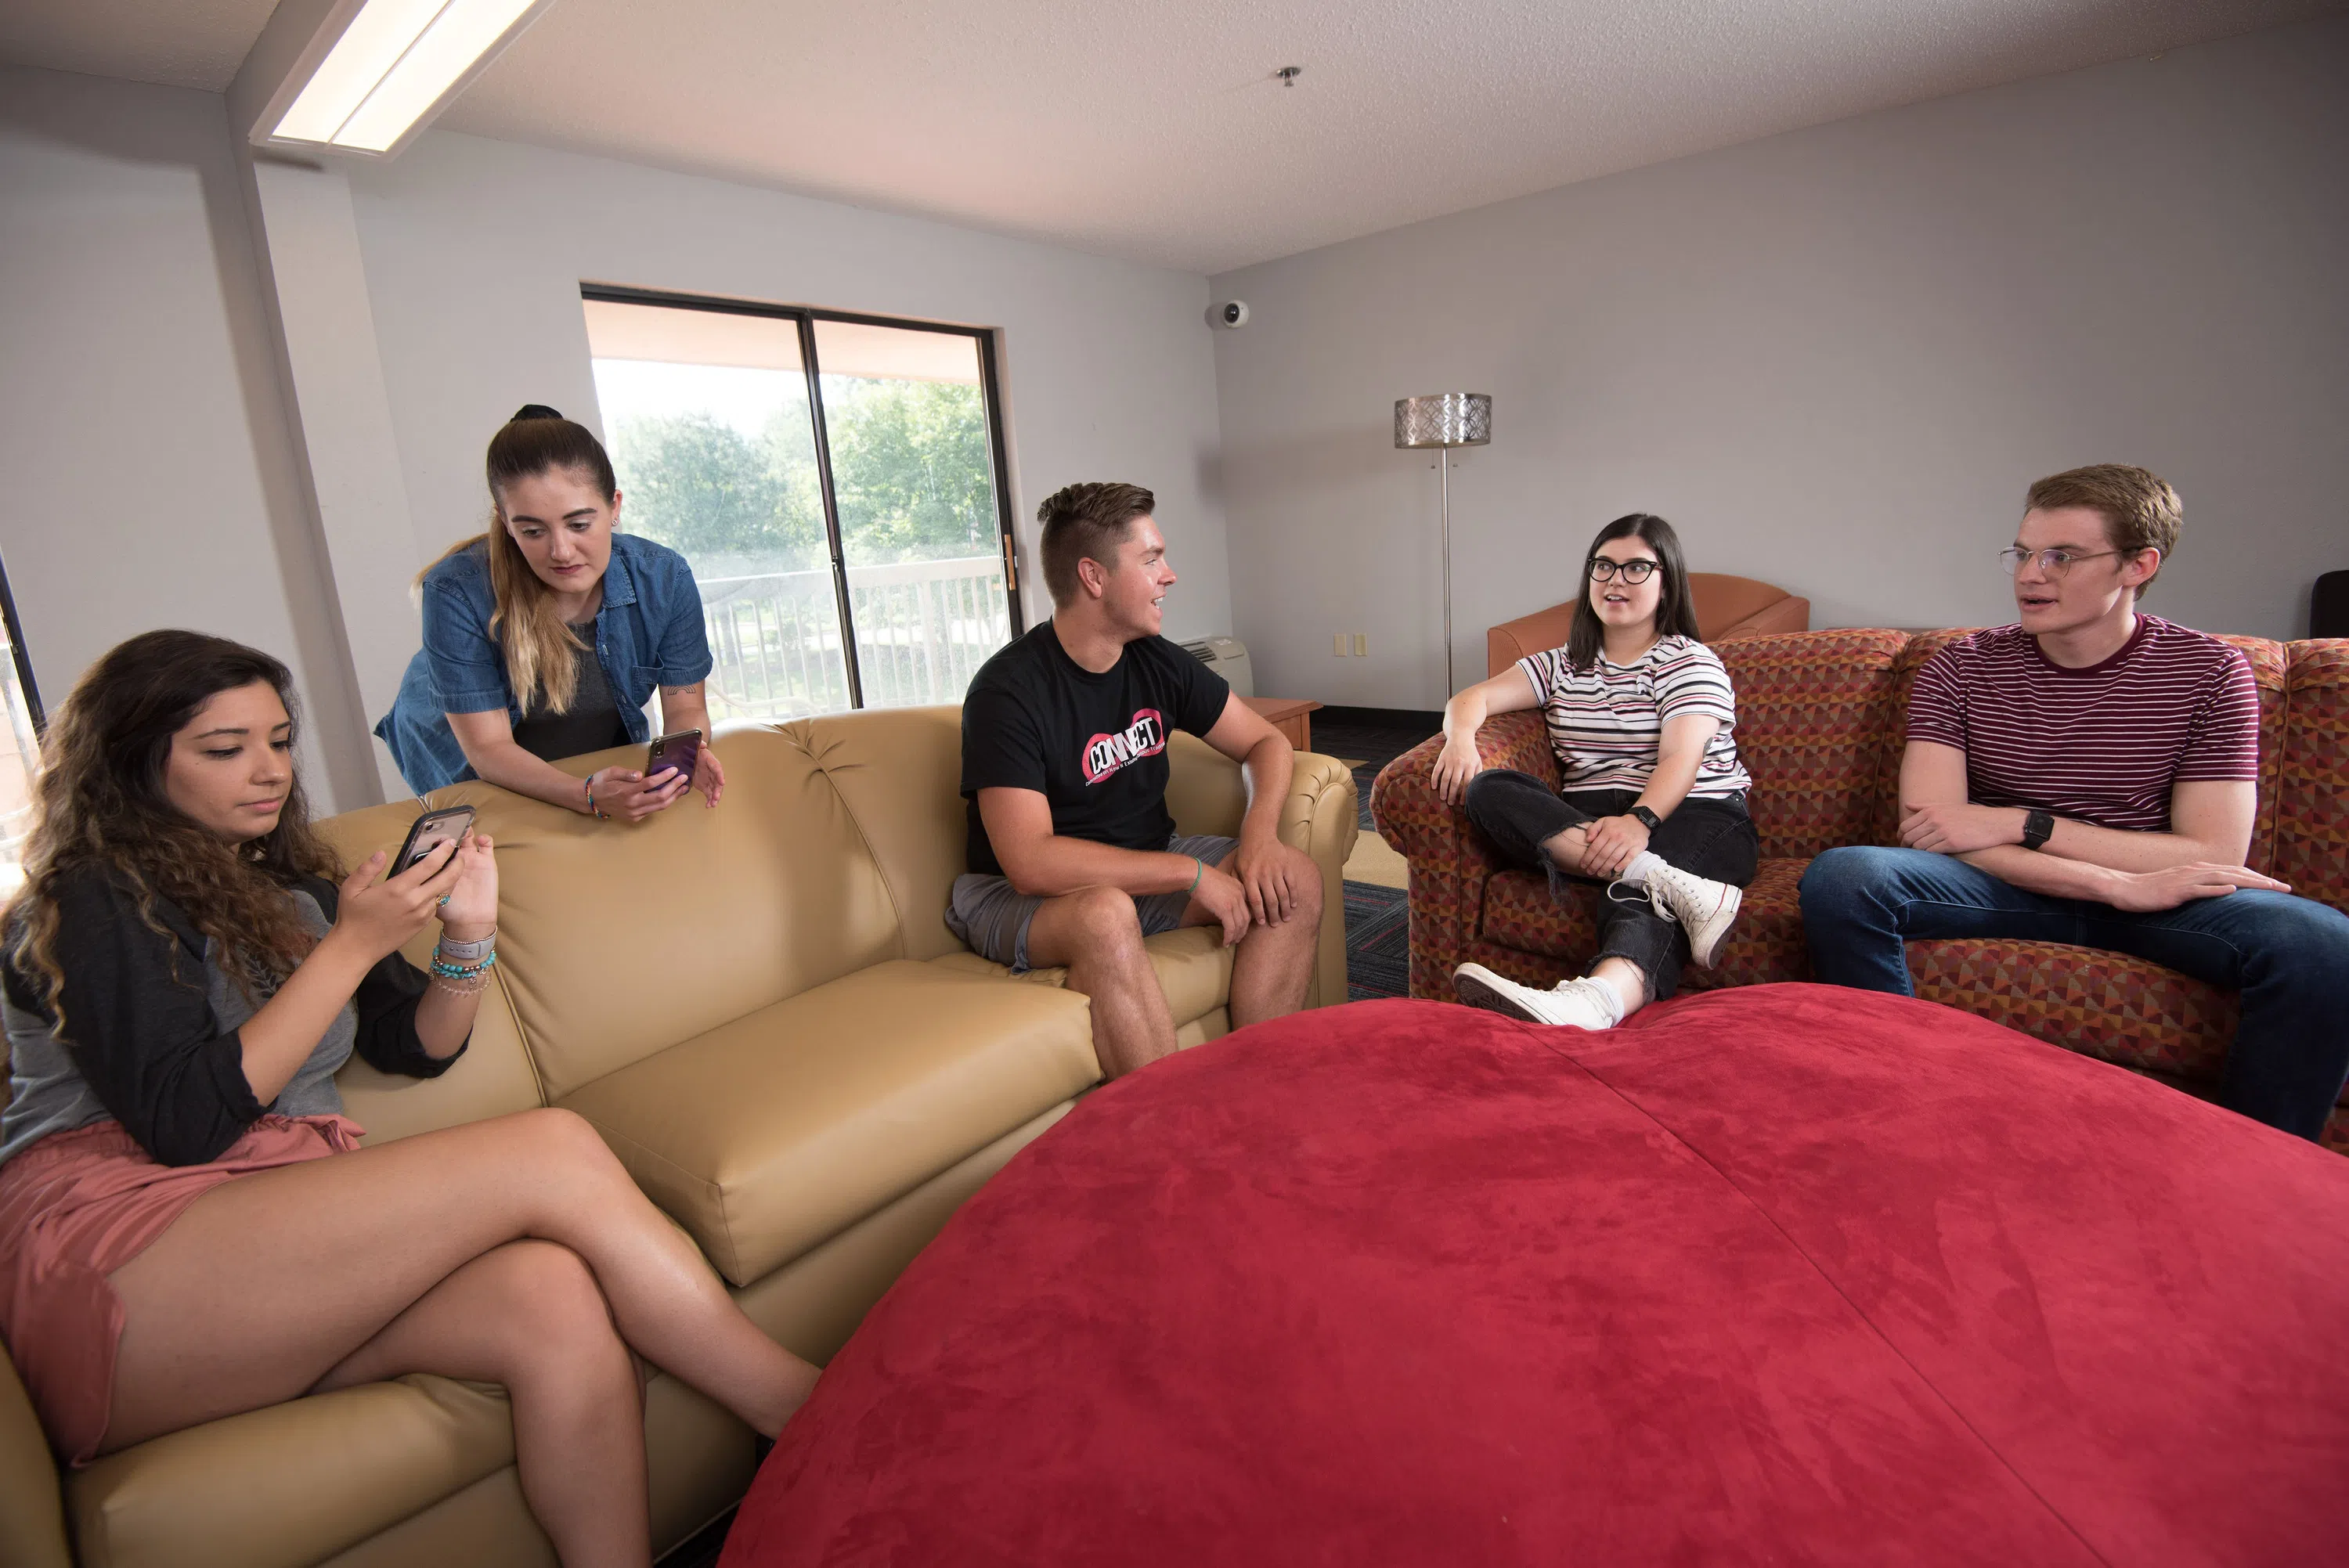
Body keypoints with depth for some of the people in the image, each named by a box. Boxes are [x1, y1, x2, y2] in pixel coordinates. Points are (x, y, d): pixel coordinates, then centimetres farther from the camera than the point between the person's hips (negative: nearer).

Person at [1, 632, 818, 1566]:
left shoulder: (288, 888, 22)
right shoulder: (93, 900, 2)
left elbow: (419, 1048, 20)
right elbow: (182, 1122, -12)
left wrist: (467, 934, 2)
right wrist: (351, 944, -12)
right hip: (111, 1271, -5)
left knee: (554, 1297, -29)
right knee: (554, 1154, -25)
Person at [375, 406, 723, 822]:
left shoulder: (665, 578, -20)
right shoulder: (457, 593, -27)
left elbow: (685, 707, -13)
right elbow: (488, 746, -25)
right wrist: (589, 795, -43)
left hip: (610, 768, 1)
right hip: (470, 776, -1)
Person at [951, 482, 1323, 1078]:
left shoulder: (1156, 661, 0)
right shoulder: (1009, 690, -20)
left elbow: (1266, 743, 8)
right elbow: (1031, 862, -29)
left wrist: (1260, 833, -14)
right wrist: (1191, 873, -28)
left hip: (1144, 867, 7)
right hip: (1018, 896, -6)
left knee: (1295, 881, -13)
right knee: (1105, 915, -39)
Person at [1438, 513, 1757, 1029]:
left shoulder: (1690, 661, 7)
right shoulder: (1563, 666, 22)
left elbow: (1682, 756, -11)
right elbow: (1472, 698, 9)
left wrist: (1640, 821, -32)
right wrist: (1461, 738, -17)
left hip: (1696, 818, -4)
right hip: (1586, 823, 4)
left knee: (1635, 896, -38)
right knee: (1488, 790, -25)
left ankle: (1599, 998, -70)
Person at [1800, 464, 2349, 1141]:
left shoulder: (2210, 673, 2)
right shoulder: (1959, 670, 0)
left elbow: (2215, 855, -6)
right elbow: (1928, 830, -12)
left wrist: (2021, 823, -16)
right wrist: (2119, 884, -21)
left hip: (2157, 897, 1)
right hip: (2005, 889, -1)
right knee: (1840, 877, -31)